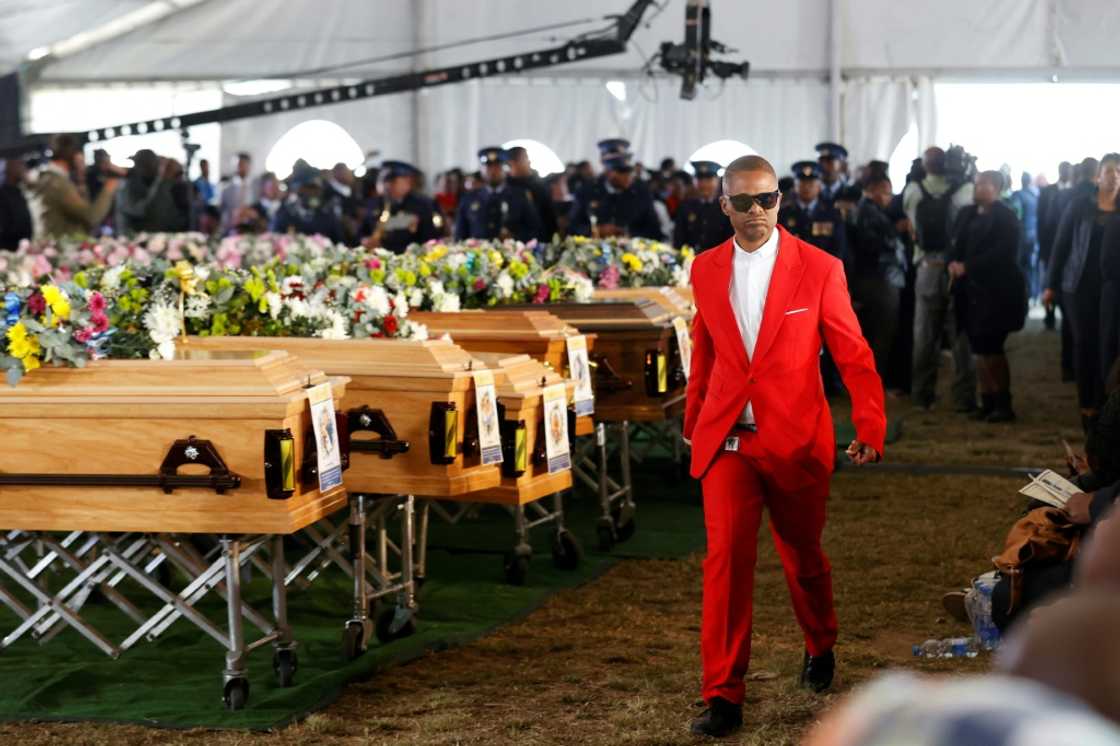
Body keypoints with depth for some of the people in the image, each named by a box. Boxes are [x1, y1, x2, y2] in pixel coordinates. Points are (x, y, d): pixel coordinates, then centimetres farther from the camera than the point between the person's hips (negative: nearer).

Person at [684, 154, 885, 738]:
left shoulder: (819, 269, -7)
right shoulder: (706, 270, 3)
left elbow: (853, 355, -4)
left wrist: (870, 427, -11)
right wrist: (694, 420, 23)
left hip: (795, 441, -1)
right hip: (727, 439, 1)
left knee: (803, 557, 15)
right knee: (726, 559, -9)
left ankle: (820, 647, 44)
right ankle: (723, 695, -5)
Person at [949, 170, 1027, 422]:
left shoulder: (1005, 217, -8)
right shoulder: (967, 214, 13)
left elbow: (1001, 252, -18)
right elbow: (956, 244, 13)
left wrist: (967, 267, -19)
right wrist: (953, 263, -9)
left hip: (997, 290, -7)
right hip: (972, 290, 7)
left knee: (992, 348, -6)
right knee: (979, 348, 7)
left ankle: (1004, 404, 3)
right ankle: (987, 401, 14)